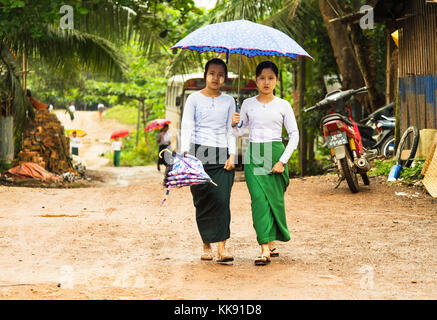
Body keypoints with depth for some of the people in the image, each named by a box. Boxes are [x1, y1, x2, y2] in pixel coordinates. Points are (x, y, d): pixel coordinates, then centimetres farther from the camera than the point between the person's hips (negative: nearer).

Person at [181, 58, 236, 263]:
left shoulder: (228, 101, 14)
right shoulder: (194, 99, 6)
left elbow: (231, 130, 13)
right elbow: (186, 127, 1)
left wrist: (232, 155, 1)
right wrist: (186, 153, -12)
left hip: (222, 154, 1)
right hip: (200, 153, -1)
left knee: (222, 199, -10)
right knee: (203, 200, -2)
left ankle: (221, 247, -14)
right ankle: (206, 246, 9)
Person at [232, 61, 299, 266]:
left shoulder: (283, 105, 4)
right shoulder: (248, 104, 9)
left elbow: (294, 135, 3)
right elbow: (240, 132, 16)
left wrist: (283, 160, -7)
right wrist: (234, 124, -8)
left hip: (275, 153, -1)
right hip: (253, 155, 1)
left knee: (274, 199, 0)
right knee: (259, 198, -12)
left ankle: (270, 243, 16)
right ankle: (265, 248, -16)